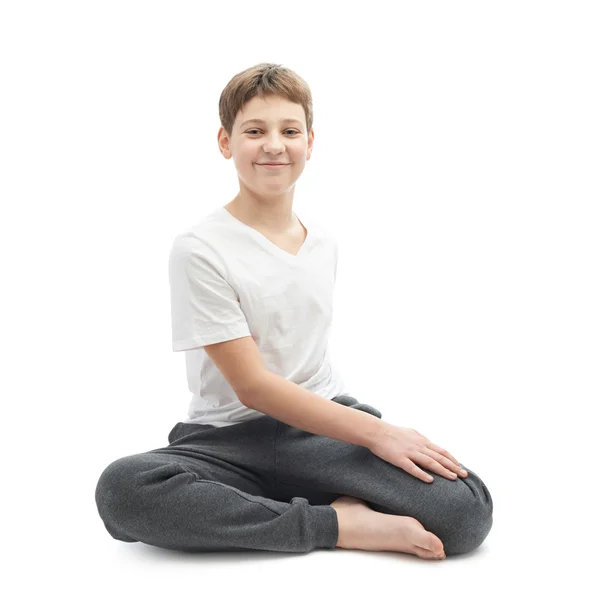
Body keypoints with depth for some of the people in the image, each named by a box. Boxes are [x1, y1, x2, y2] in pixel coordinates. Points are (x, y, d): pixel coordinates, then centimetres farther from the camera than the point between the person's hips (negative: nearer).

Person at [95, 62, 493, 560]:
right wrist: (374, 430, -17)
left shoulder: (325, 244, 10)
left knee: (467, 510, -25)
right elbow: (252, 385, -13)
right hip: (233, 439, -2)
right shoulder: (200, 249, -9)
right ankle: (339, 524, -26)